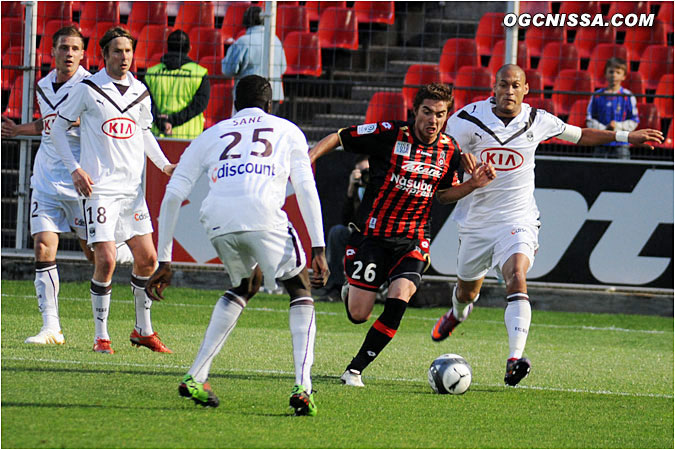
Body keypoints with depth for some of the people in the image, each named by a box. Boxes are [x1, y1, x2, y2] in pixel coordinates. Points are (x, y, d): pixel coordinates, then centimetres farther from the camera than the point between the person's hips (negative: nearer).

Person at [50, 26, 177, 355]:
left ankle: (143, 330, 20)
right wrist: (75, 169, -8)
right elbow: (58, 127, 1)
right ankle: (100, 337, 1)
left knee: (147, 258, 4)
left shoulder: (140, 92, 9)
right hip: (98, 188, -5)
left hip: (132, 188, 5)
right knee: (106, 261, -12)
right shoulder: (88, 89, -5)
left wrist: (164, 164, 12)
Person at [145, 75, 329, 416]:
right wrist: (318, 250, 13)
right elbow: (306, 190, 15)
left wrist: (164, 261, 25)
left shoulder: (211, 135, 30)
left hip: (218, 221, 3)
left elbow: (173, 196, 23)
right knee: (300, 291, 17)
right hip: (263, 214, -3)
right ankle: (302, 387, -3)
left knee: (246, 284, 31)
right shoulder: (287, 132, 26)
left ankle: (196, 377, 23)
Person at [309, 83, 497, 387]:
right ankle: (349, 292, 38)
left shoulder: (450, 151, 1)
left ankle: (355, 369, -5)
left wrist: (473, 184, 0)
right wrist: (307, 160, -17)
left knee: (398, 301, -20)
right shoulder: (389, 135, -12)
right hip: (372, 234, -3)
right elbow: (336, 138, -4)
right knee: (358, 315, -2)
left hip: (413, 241, 3)